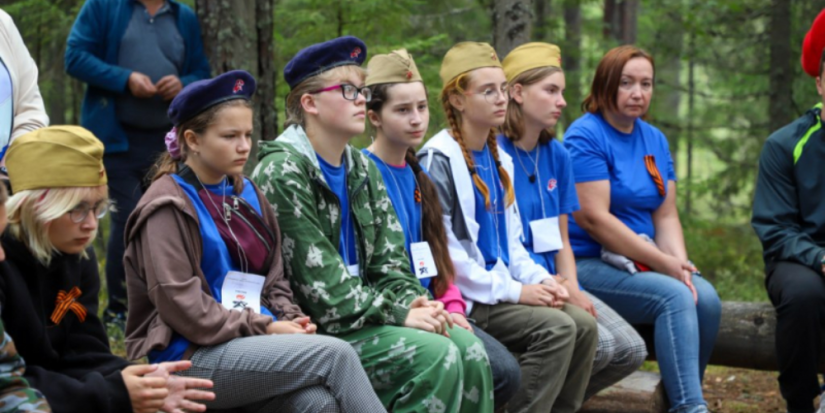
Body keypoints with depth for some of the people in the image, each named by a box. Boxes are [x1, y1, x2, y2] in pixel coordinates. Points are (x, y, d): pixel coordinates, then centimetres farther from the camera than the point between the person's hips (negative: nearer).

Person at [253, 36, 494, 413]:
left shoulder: (362, 170, 14)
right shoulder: (283, 175, -11)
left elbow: (388, 259, 12)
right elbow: (321, 287, -17)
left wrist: (412, 301, -9)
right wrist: (400, 314, -17)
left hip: (364, 315, 8)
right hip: (315, 328, -8)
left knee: (469, 349, -12)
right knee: (435, 356, -24)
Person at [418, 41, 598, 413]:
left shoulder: (497, 158, 15)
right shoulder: (438, 161, -12)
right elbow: (443, 250, -17)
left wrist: (539, 279, 0)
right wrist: (514, 290, -17)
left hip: (500, 288, 8)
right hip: (463, 297, -8)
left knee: (583, 325, -10)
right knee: (556, 327, -22)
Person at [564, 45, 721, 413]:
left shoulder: (654, 140, 13)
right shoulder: (586, 136, -9)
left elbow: (666, 216, 9)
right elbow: (593, 219, -17)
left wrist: (681, 265, -11)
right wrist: (663, 263, -17)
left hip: (640, 264, 7)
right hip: (587, 266, -7)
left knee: (706, 298, -19)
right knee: (675, 297, -28)